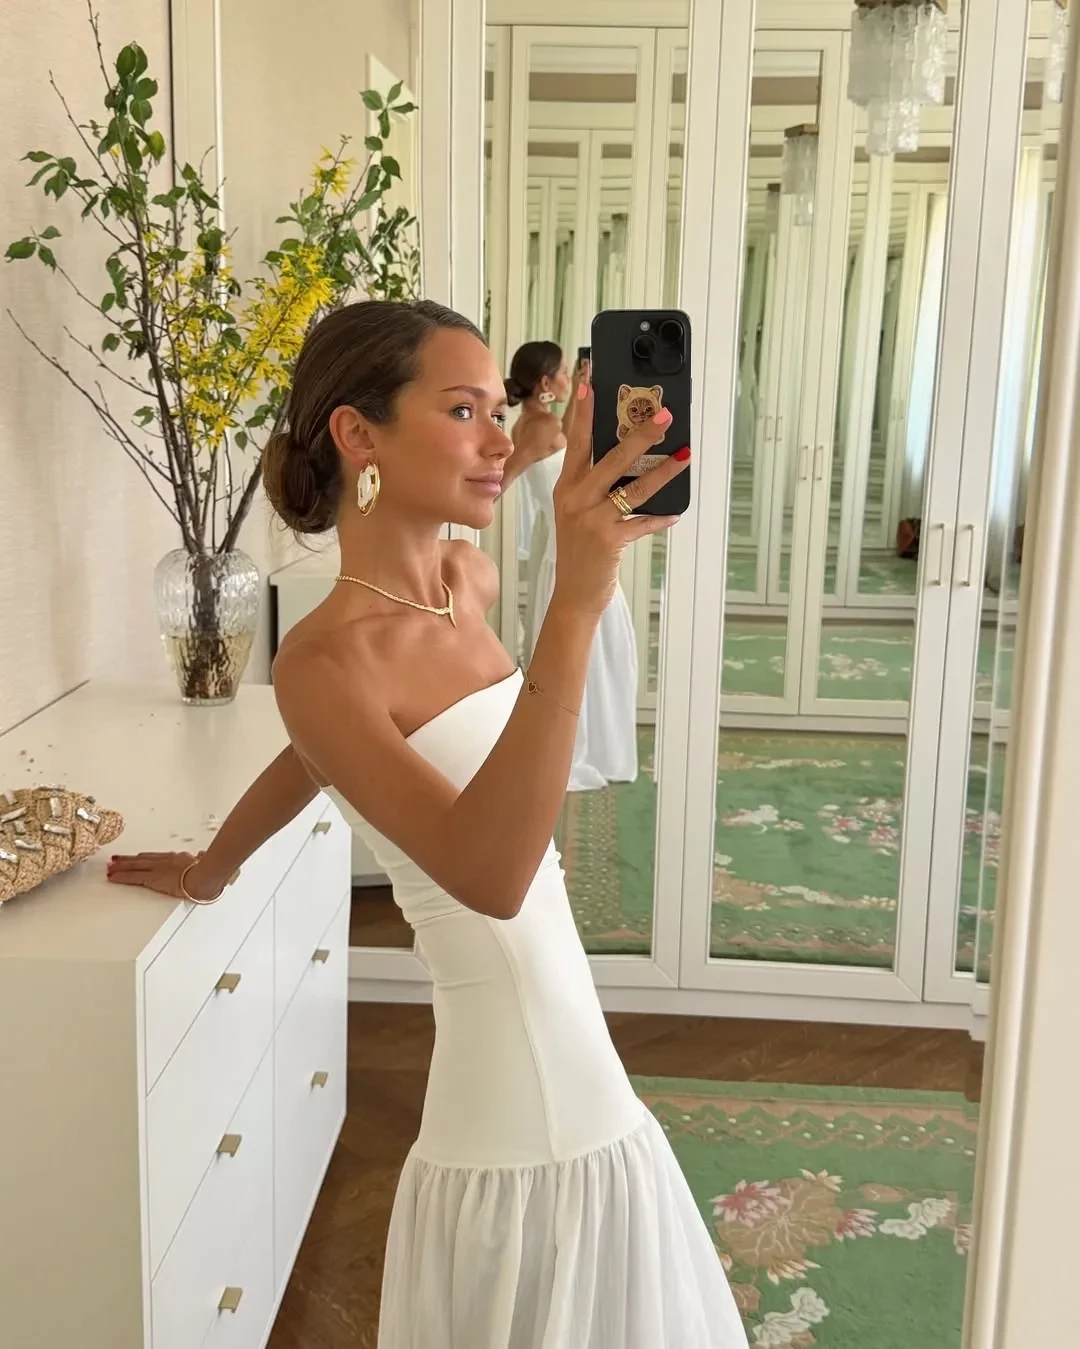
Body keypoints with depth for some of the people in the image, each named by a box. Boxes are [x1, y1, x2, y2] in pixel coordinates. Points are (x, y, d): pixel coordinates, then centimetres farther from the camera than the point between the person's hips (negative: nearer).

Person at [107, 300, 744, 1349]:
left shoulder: (470, 579, 3)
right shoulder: (323, 660, -21)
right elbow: (487, 873, -35)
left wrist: (212, 868, 32)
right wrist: (575, 604, -42)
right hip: (513, 1129, -8)